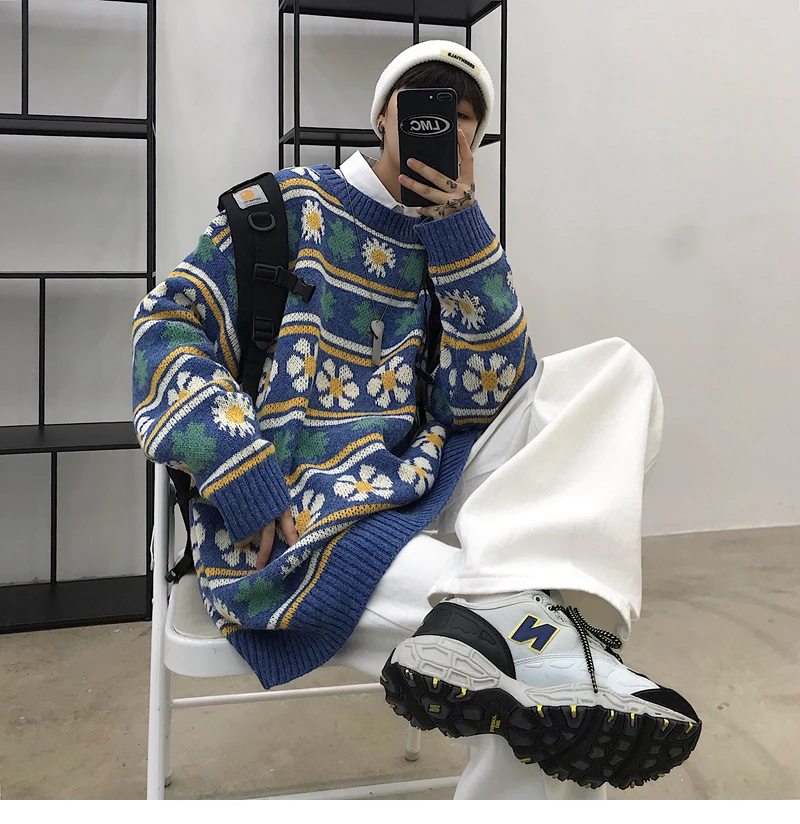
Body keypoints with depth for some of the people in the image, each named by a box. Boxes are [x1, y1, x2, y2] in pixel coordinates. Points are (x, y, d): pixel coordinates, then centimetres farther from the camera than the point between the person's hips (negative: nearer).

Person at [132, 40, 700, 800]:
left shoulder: (457, 246, 16)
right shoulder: (290, 204, 6)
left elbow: (487, 404, 1)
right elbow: (167, 323, -2)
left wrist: (459, 233, -7)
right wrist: (243, 475, -17)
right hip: (290, 527, -6)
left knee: (616, 372, -14)